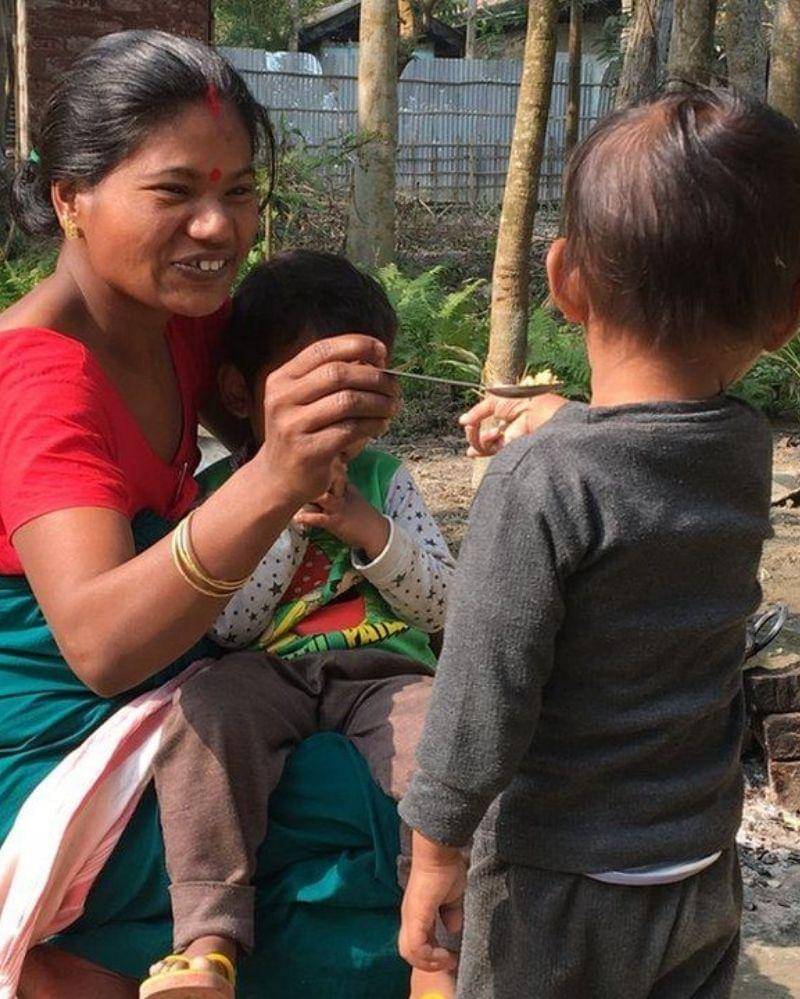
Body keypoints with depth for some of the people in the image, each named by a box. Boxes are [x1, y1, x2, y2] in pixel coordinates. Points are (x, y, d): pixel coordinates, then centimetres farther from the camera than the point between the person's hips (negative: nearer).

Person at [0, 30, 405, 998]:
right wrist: (273, 482, -49)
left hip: (166, 686, 8)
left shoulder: (185, 312, 0)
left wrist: (337, 406, -12)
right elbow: (98, 644, -34)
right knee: (357, 819, -19)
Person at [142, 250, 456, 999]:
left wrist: (370, 530, -7)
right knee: (203, 706, -34)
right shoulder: (216, 490, 10)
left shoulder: (383, 479, 16)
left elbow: (442, 604, 9)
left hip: (386, 669, 1)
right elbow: (226, 627, -1)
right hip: (269, 674, -1)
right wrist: (283, 515, -8)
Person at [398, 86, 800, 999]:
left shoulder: (539, 483, -26)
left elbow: (484, 695, -21)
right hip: (706, 874, 6)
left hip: (564, 889, -6)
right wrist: (553, 423, 19)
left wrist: (434, 853, -10)